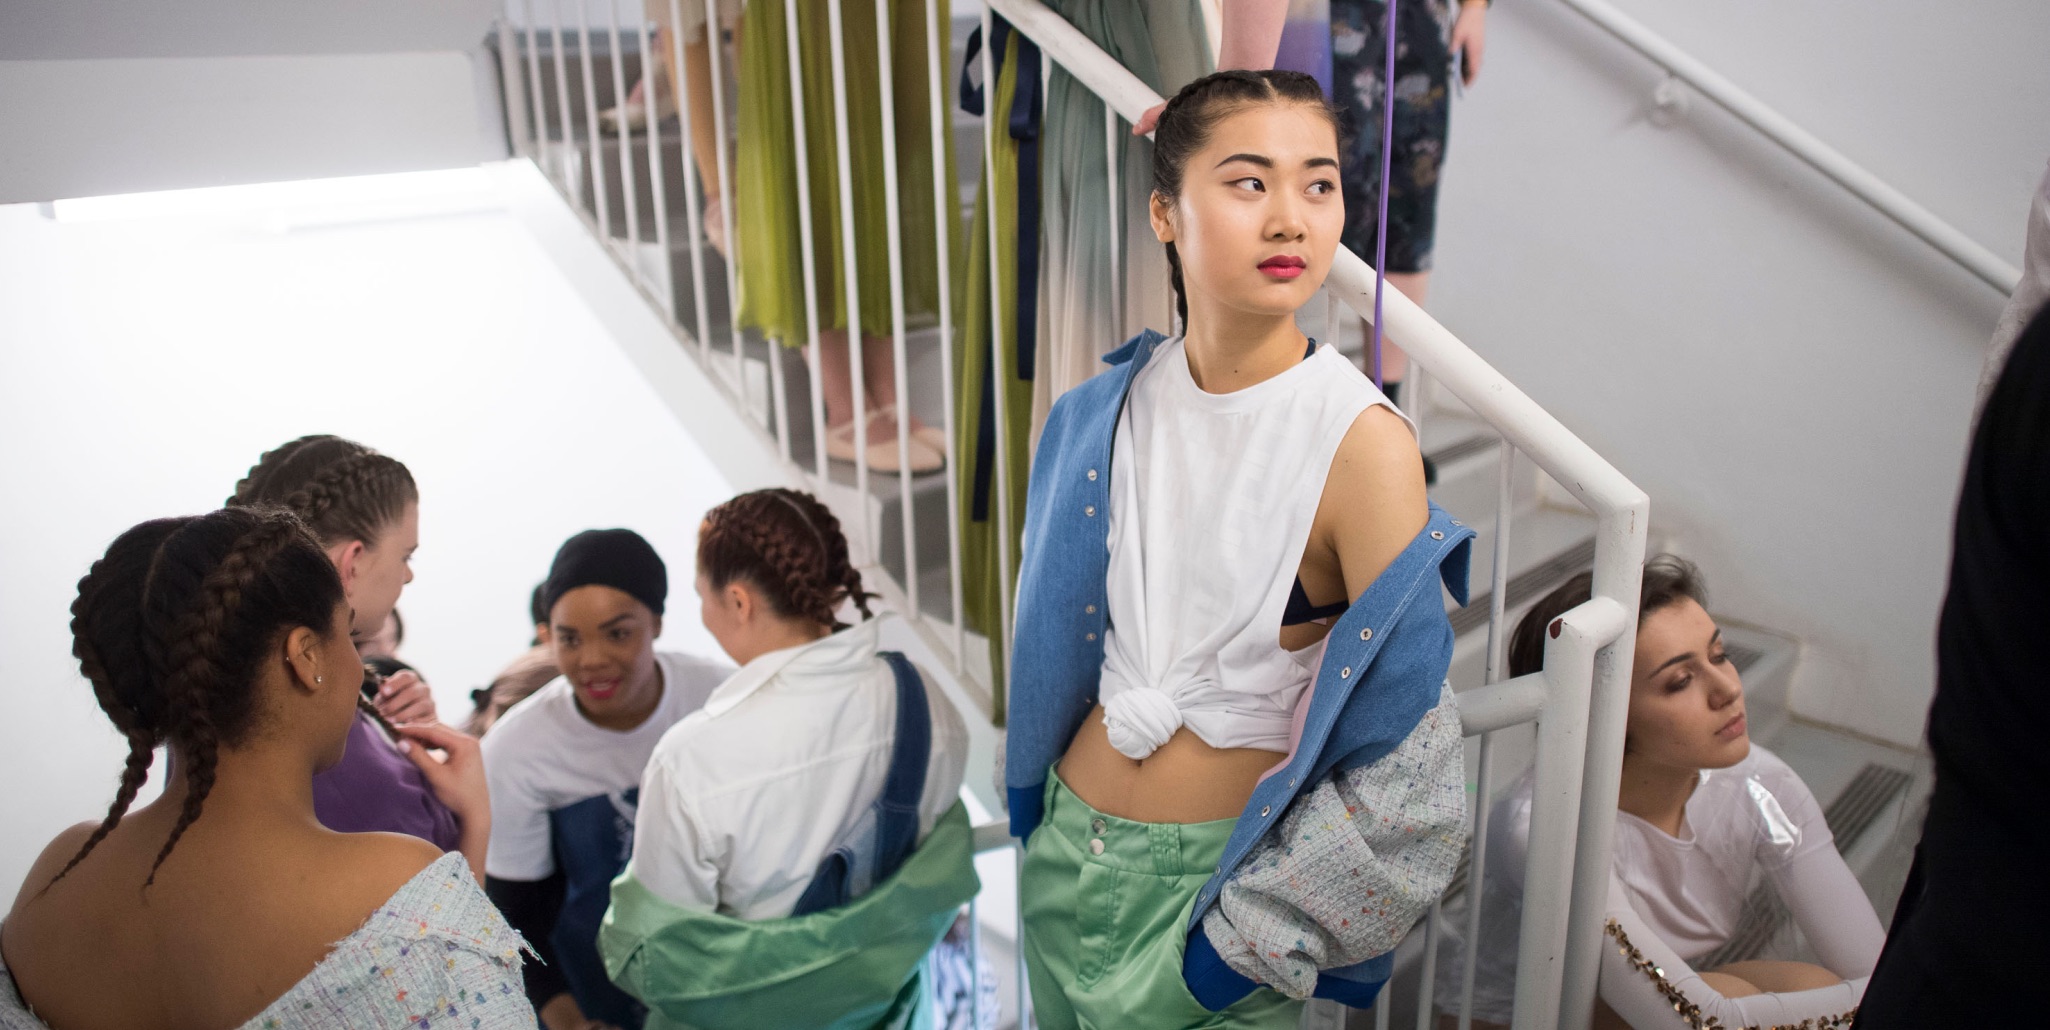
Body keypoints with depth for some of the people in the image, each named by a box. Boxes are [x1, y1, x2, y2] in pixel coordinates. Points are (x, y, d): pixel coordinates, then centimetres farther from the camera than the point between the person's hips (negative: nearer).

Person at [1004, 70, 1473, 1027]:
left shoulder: (1362, 443, -20)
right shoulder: (1109, 410, -6)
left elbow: (1406, 779, -18)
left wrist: (1242, 939, -14)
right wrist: (1039, 818, 12)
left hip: (1217, 870, -4)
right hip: (1070, 841, 5)